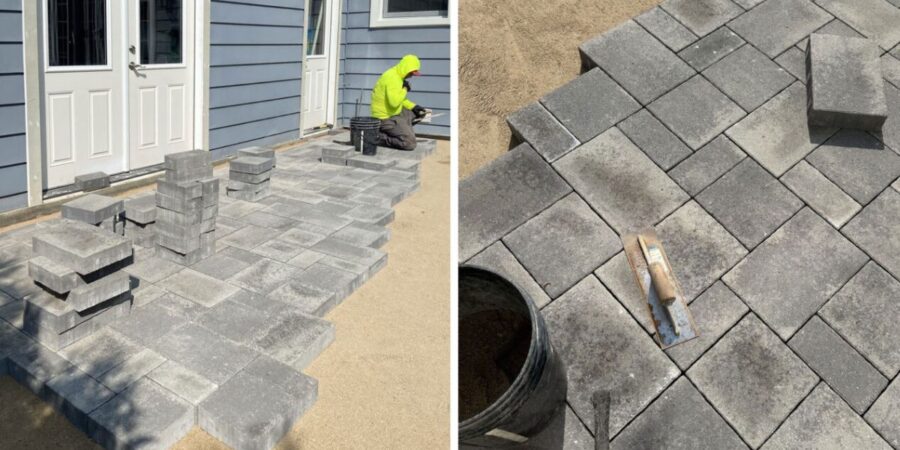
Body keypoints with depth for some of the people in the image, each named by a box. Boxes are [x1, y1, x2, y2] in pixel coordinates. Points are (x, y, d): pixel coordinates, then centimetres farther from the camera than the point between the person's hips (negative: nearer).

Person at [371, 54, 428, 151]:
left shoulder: (398, 76, 9)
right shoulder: (392, 78, -22)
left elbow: (400, 99, 20)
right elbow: (394, 102, -34)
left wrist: (413, 106, 6)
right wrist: (405, 89, -19)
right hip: (385, 118, -10)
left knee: (419, 114, 21)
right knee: (410, 143, -18)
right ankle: (379, 137, -7)